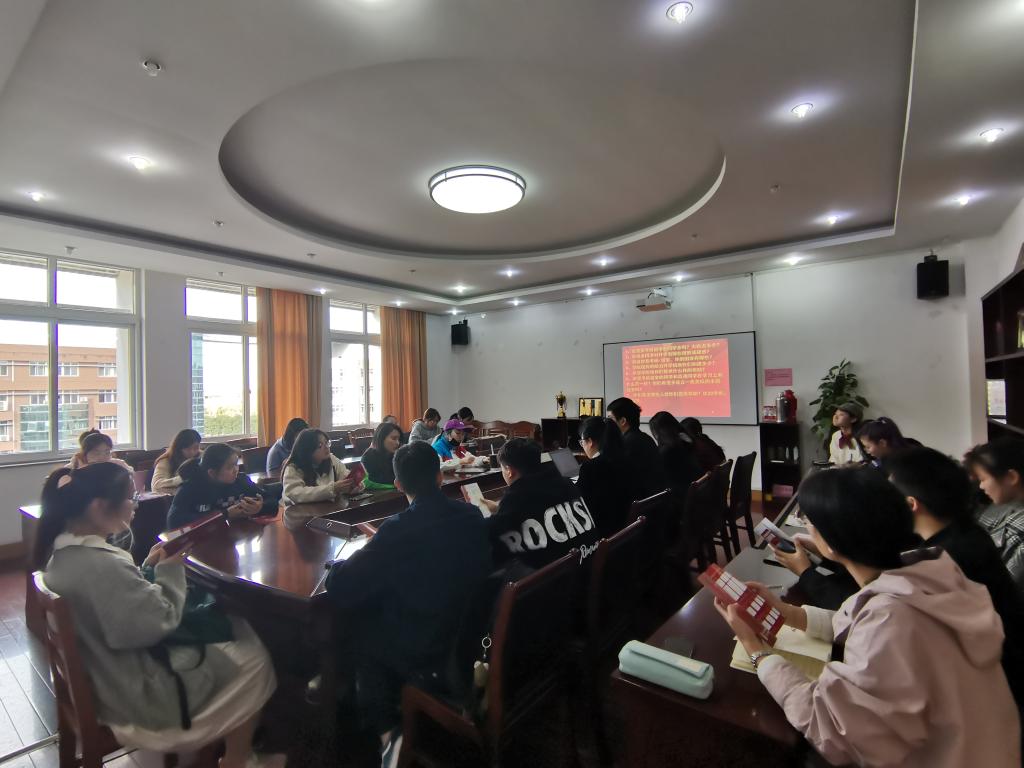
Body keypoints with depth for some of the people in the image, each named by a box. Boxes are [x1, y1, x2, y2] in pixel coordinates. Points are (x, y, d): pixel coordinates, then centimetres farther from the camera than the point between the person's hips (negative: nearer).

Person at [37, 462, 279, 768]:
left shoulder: (63, 553, -2)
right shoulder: (102, 566, -34)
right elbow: (159, 622, -26)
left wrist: (148, 568, -1)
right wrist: (169, 571, -14)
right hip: (139, 697, -10)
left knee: (224, 628, 21)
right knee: (255, 659, 4)